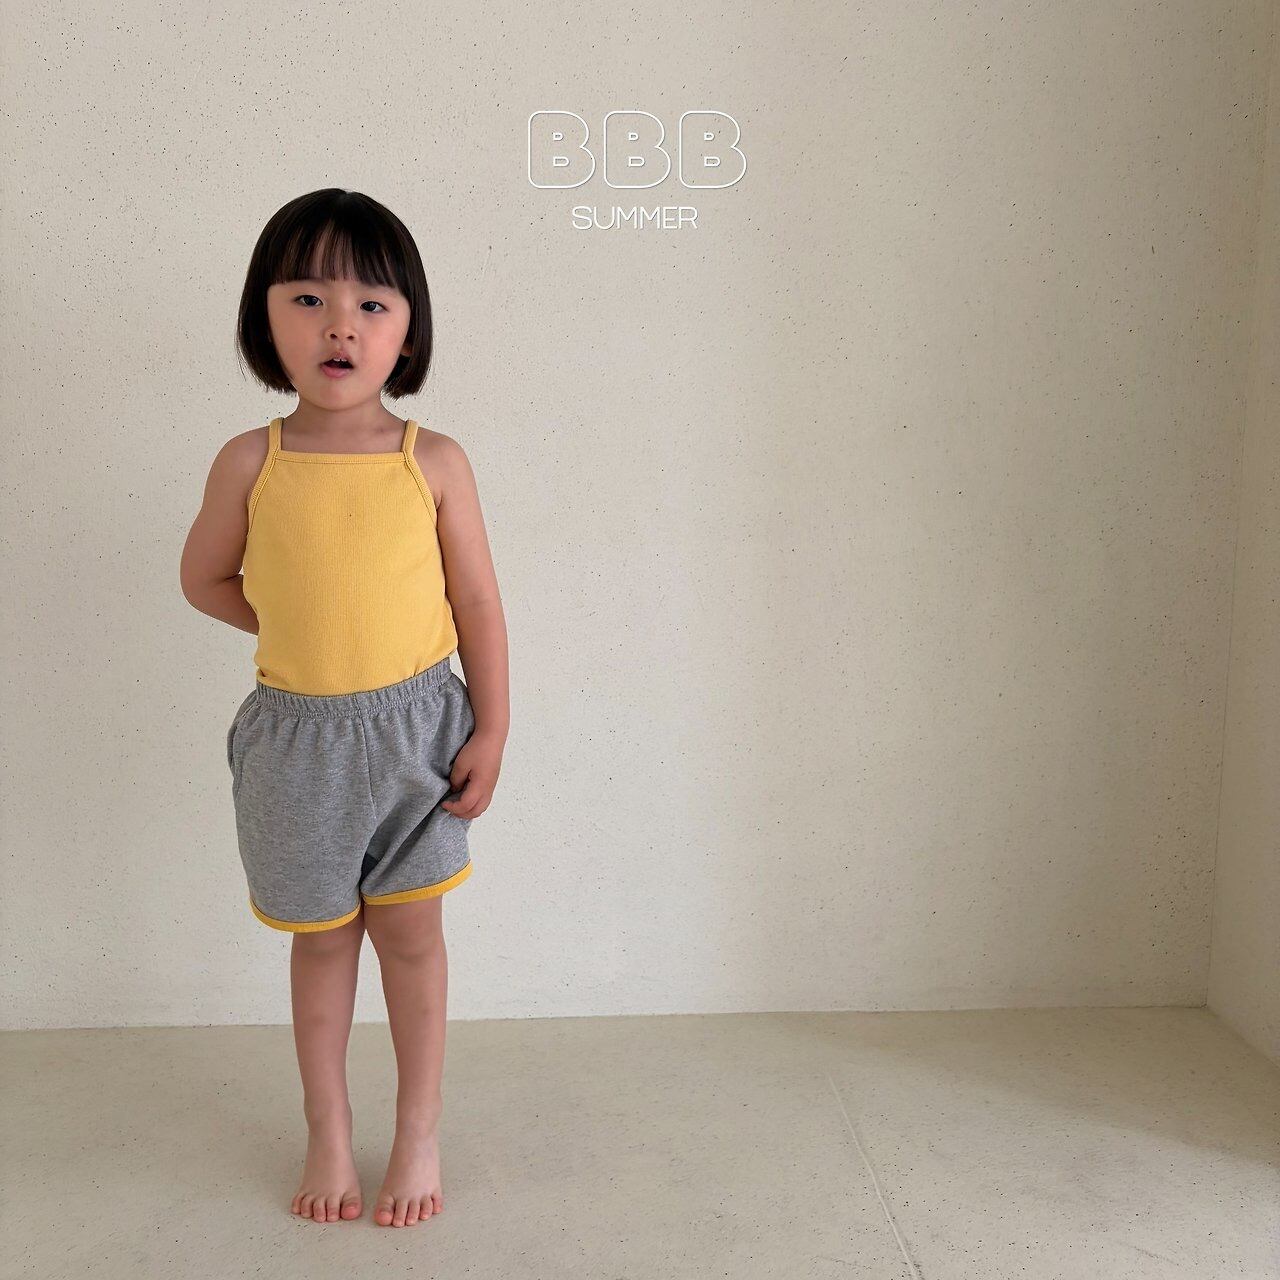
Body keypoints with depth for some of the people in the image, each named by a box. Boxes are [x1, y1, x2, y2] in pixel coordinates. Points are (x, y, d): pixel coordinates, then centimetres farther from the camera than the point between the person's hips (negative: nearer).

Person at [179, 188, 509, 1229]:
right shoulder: (250, 462, -6)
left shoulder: (434, 462, -8)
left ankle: (420, 1134, 26)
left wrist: (492, 729, -4)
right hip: (299, 736, 1)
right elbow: (205, 578, 8)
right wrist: (305, 630, 2)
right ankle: (328, 1134, 32)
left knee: (408, 929, 9)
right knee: (321, 938, 14)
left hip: (416, 728, -1)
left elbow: (477, 601, -3)